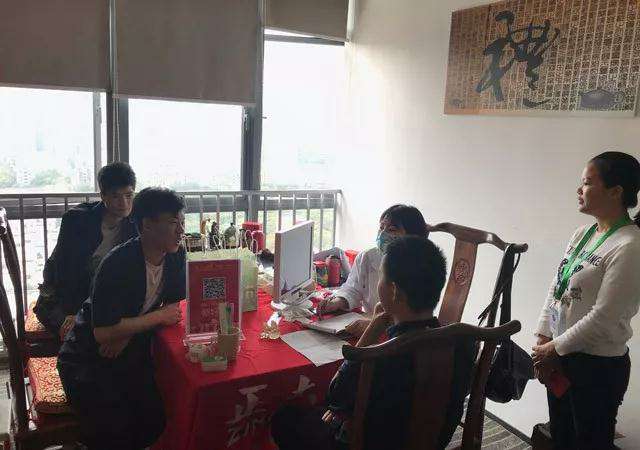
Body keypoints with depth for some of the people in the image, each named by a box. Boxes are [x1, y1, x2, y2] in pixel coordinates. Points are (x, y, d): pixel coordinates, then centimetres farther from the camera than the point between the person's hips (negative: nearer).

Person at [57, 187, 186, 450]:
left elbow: (173, 307, 1)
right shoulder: (118, 264, -26)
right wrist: (159, 316, -22)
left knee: (155, 423, -7)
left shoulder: (176, 256, -7)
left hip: (132, 352, 5)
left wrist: (128, 333, -14)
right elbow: (103, 333, -30)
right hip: (89, 358, -5)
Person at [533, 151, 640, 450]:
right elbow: (556, 289, 6)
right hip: (560, 355, 7)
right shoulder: (582, 234, 5)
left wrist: (555, 347, -12)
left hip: (599, 366, -7)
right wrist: (543, 340, -2)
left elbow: (602, 318, -21)